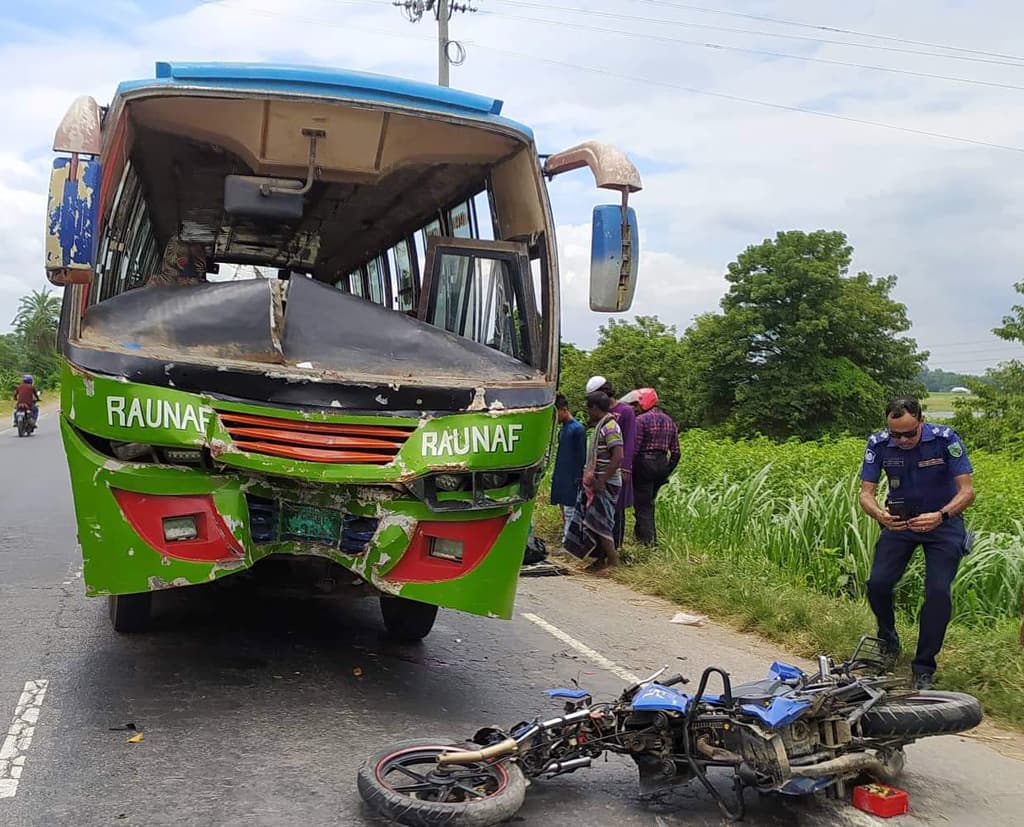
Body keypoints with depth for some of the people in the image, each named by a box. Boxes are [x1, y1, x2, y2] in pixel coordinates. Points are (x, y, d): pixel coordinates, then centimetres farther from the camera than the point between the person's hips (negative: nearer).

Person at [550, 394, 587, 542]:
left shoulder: (578, 429, -13)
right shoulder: (562, 428, 13)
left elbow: (581, 456, -15)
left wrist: (578, 478, -16)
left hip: (572, 478, -9)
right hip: (561, 476, 9)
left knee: (569, 510, -5)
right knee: (563, 508, 11)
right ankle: (565, 537, 16)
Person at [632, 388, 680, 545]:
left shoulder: (641, 420, -11)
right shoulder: (669, 421, 11)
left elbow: (634, 448, -18)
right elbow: (675, 452, 11)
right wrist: (667, 472, 19)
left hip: (644, 463, -7)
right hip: (662, 464, 7)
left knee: (642, 504, 1)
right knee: (648, 501, 21)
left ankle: (648, 539, 1)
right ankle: (640, 533, 30)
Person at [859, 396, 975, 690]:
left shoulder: (945, 439, -21)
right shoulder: (878, 444, -15)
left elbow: (967, 490, -22)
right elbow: (866, 492, -14)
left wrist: (940, 516, -41)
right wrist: (879, 514, -38)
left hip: (942, 522, -2)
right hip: (899, 521, 2)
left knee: (938, 592, -16)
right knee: (878, 583, -12)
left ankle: (924, 669, 0)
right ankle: (888, 640, 19)